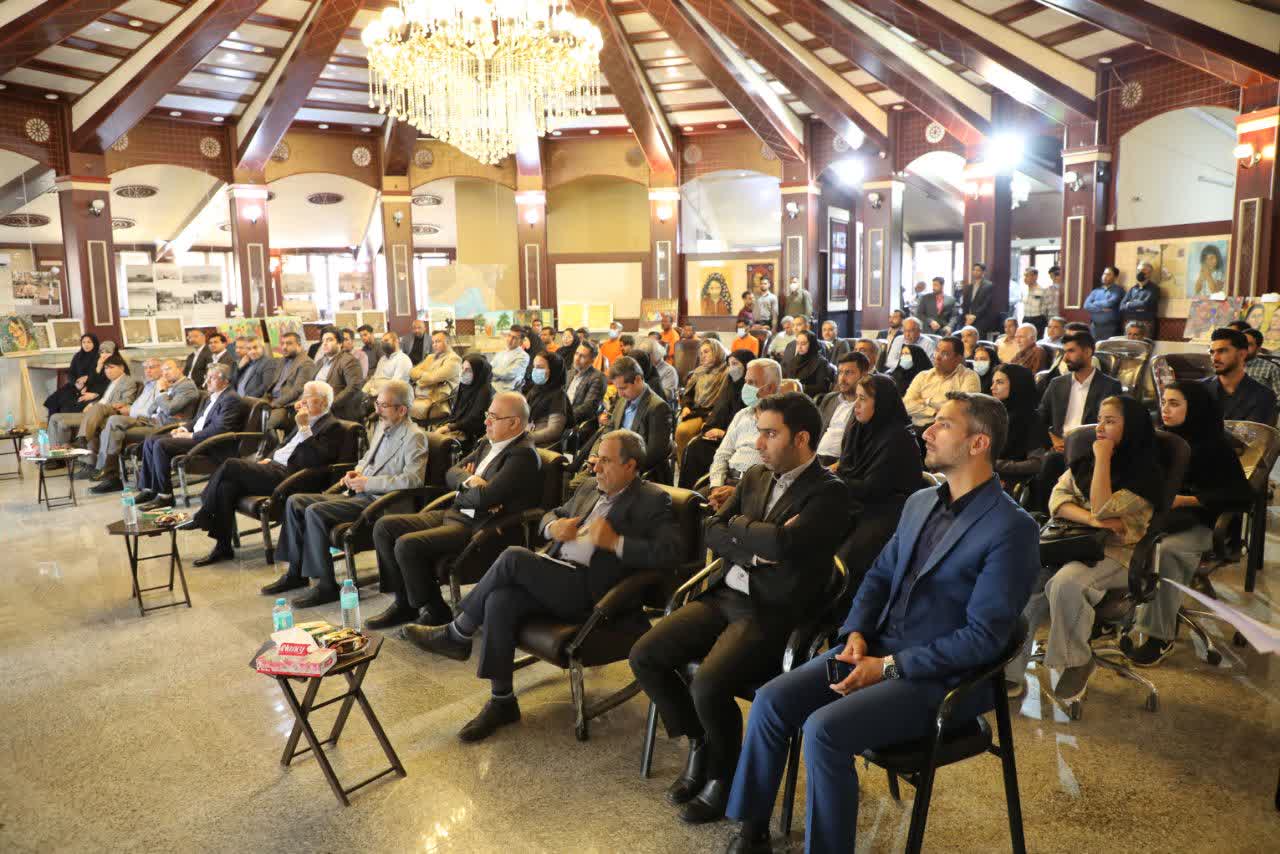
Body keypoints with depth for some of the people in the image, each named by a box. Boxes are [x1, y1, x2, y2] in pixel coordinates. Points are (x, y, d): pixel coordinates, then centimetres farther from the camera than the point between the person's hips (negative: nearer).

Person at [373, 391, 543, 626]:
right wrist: (470, 481, -10)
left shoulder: (523, 455, -17)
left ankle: (434, 611, -4)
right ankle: (405, 600, 12)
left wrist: (462, 493, -4)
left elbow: (485, 497, -25)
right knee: (384, 527, 3)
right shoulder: (488, 443, 13)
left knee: (406, 545, -23)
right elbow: (452, 474, 12)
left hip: (478, 528, -10)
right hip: (454, 514, 10)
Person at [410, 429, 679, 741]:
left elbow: (668, 553, -13)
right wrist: (554, 526, 3)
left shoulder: (653, 501, -1)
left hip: (589, 591, -7)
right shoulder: (591, 487, 21)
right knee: (499, 600, -23)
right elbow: (551, 515, 28)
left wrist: (615, 542, -19)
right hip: (556, 576, 7)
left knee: (513, 557, -24)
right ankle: (501, 701, -8)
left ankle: (457, 635, -2)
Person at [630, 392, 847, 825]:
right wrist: (755, 547, -9)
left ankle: (724, 776, 4)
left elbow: (783, 544, -24)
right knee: (644, 656, -7)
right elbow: (713, 533, 8)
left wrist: (740, 525, -7)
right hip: (724, 595, 7)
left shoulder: (826, 491, -9)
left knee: (708, 685, -28)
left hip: (773, 611, -7)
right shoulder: (755, 477, 14)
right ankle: (699, 743, 15)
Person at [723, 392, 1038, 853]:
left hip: (937, 677, -7)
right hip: (876, 649, 7)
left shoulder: (1011, 528, -14)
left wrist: (888, 666, -18)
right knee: (771, 701, -9)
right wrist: (856, 633, -3)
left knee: (824, 728, -26)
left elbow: (983, 637, -17)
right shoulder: (920, 502, 10)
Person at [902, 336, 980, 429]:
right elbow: (907, 404, 5)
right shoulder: (923, 376, 17)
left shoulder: (969, 377, 6)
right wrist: (935, 412, -8)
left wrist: (928, 401, 1)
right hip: (918, 427, 4)